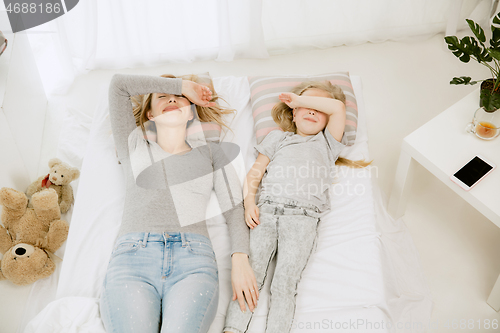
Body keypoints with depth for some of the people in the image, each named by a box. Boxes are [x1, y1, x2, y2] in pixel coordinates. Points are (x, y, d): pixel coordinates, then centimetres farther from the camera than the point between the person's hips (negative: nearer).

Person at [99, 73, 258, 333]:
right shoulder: (134, 146, 24)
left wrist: (240, 259, 0)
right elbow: (118, 84, 16)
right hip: (132, 254, 0)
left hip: (194, 256, 0)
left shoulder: (209, 151, 24)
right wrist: (182, 84, 21)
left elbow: (234, 207, 16)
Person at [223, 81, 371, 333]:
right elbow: (255, 173, 22)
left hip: (303, 217, -1)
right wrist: (249, 202, 5)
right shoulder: (278, 137, 31)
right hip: (266, 211, 1)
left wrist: (301, 99, 18)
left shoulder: (327, 143, 28)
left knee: (285, 283, -16)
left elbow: (338, 107, 12)